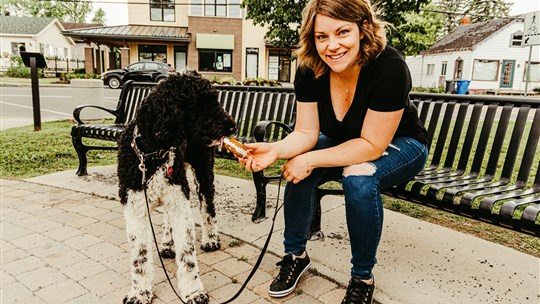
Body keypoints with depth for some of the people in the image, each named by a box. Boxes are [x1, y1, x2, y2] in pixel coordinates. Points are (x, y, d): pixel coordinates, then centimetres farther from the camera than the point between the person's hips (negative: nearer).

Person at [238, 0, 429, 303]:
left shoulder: (389, 67, -32)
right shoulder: (310, 71, -17)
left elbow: (372, 146, -30)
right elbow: (306, 133, -14)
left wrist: (310, 159, -34)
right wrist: (274, 150, -34)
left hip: (398, 145, -4)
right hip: (344, 142, 5)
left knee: (359, 177, -35)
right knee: (299, 169, -23)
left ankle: (363, 278, -13)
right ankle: (296, 254, 0)